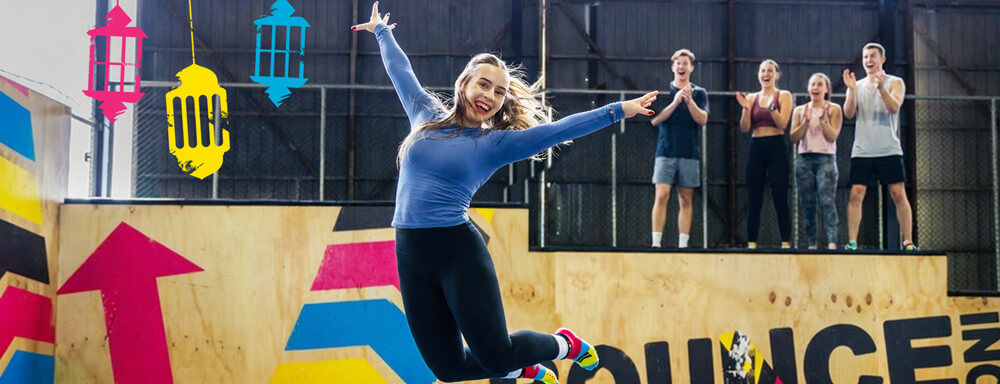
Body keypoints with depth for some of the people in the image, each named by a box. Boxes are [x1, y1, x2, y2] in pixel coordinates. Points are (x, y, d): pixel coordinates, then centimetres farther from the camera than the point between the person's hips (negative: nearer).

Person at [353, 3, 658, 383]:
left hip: (459, 251, -3)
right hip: (409, 254, 3)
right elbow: (401, 71, 26)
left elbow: (557, 129, -7)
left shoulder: (495, 143, 1)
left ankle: (564, 344, 24)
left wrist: (618, 110, -13)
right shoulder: (426, 115, 11)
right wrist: (381, 31, 40)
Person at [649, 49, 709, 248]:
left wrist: (689, 100, -17)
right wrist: (675, 102, -15)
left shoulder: (699, 93, 9)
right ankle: (656, 242, -11)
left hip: (689, 153, 1)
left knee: (686, 199, 3)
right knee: (662, 196, -11)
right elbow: (655, 120, -4)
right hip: (665, 151, -1)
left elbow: (702, 119, -4)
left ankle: (683, 244, 5)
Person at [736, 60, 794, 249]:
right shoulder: (751, 98, 11)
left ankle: (785, 242, -2)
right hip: (756, 148, 3)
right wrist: (746, 108, -9)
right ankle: (751, 243, 6)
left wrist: (771, 106, -21)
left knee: (780, 197, -6)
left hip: (776, 148, -3)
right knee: (754, 199, 3)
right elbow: (745, 128, 5)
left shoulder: (784, 96, 4)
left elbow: (782, 124, -8)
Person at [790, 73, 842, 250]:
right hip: (804, 159, 3)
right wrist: (806, 122, -7)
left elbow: (832, 136, -2)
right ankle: (812, 244, 3)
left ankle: (832, 243, -23)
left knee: (827, 201, -16)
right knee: (807, 204, 0)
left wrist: (822, 119, -13)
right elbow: (793, 138, 6)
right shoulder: (800, 110, 14)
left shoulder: (833, 109, 7)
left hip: (826, 158, -3)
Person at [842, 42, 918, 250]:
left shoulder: (895, 83, 5)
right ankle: (852, 243, -3)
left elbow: (894, 107, -12)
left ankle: (908, 242, -1)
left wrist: (881, 87, -28)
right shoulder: (857, 86, 12)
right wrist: (852, 90, -14)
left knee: (898, 194, -5)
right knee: (856, 195, -5)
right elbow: (848, 113, 1)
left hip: (889, 150, -2)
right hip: (862, 151, 2)